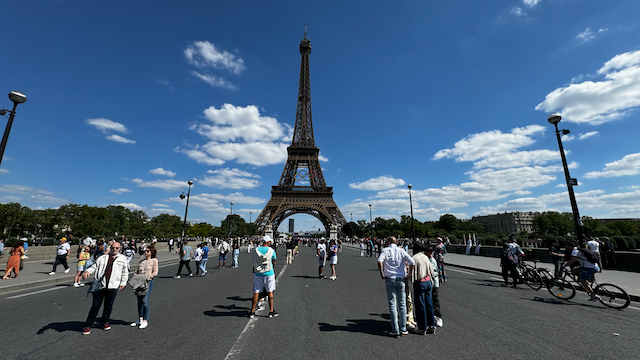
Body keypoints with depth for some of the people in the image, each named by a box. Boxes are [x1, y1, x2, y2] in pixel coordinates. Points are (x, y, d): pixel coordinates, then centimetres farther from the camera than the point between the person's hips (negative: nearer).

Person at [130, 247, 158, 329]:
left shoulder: (154, 260, 2)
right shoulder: (142, 260, 17)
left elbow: (155, 273, -3)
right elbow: (137, 271, 19)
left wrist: (147, 277, -17)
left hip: (148, 281, -5)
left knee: (145, 301, -8)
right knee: (139, 301, 9)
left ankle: (145, 321, 1)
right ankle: (140, 320, 20)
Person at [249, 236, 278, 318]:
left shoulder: (256, 250, -3)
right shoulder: (271, 251, -10)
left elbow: (254, 261, 6)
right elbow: (274, 263, 4)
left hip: (258, 274, 3)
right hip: (269, 273, -2)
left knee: (256, 292, 10)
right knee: (270, 292, 9)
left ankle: (252, 312, 17)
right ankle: (271, 311, 16)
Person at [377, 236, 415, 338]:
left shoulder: (385, 250, -2)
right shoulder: (401, 251, 3)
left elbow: (379, 261, -20)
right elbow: (412, 262, -9)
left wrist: (382, 274, -10)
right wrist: (409, 274, 3)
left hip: (390, 279, -2)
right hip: (401, 279, 2)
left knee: (392, 305, 4)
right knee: (402, 304, 12)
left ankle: (395, 331, 9)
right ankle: (403, 329, 18)